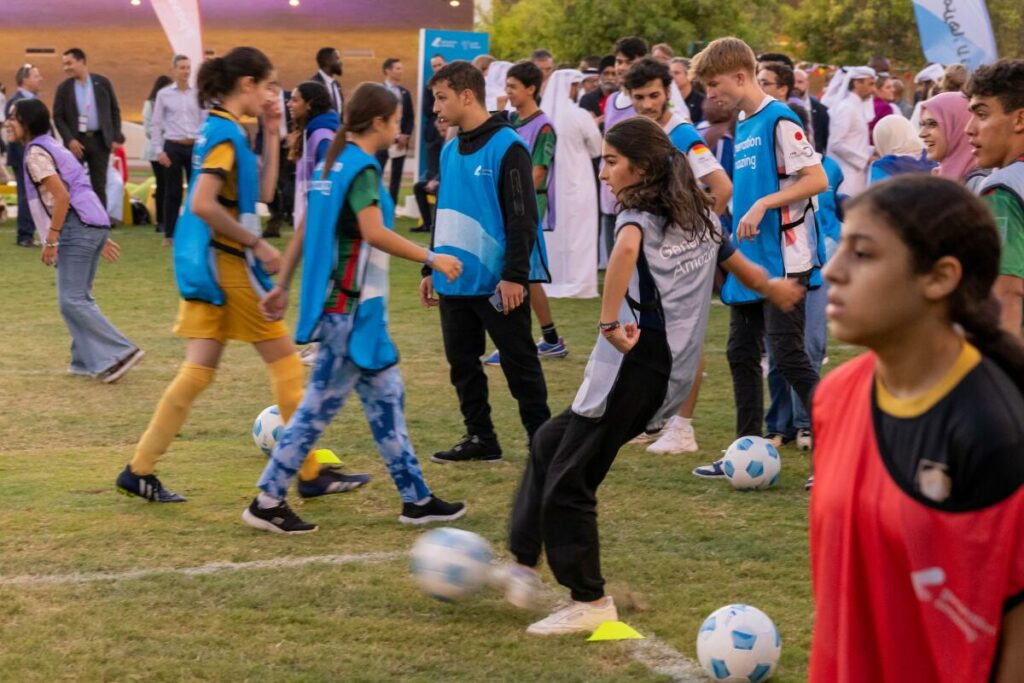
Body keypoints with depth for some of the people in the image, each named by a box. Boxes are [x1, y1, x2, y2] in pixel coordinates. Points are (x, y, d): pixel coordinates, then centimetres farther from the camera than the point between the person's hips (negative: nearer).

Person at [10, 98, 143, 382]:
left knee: (72, 300, -8)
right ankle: (89, 360, 12)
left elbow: (62, 196, -18)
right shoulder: (52, 146, 23)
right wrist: (101, 238, 24)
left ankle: (120, 352, -12)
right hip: (94, 225, 10)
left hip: (77, 227, -10)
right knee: (78, 298, 13)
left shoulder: (36, 153, -7)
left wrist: (51, 239, -17)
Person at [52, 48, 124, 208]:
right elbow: (58, 117, 1)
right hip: (76, 141, 0)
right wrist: (69, 140, -11)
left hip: (99, 140, 0)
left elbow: (114, 111, 7)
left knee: (99, 185, 4)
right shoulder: (64, 88, 2)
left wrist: (116, 137, -1)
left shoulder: (102, 83, 3)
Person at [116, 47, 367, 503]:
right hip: (227, 263, -9)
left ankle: (139, 469, 8)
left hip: (205, 265, 9)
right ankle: (311, 474, 9)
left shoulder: (221, 129, 13)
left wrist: (271, 134, 11)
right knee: (284, 360, 1)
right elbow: (202, 204, -25)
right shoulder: (226, 132, -16)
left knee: (199, 370, 9)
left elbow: (263, 192, 17)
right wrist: (259, 246, -19)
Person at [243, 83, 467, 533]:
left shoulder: (332, 163, 13)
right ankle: (267, 501, 0)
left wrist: (282, 286, 18)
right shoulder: (362, 168, -15)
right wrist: (432, 259, -19)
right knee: (322, 403, -4)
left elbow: (304, 232, 15)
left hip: (357, 307, 10)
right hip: (349, 307, -10)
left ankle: (415, 499, 19)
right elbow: (375, 234, -26)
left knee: (386, 396, 13)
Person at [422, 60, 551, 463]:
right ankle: (480, 437, 21)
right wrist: (431, 269, 19)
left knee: (519, 363, 0)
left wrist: (515, 275, -19)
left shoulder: (507, 147, -12)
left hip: (497, 282, -8)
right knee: (462, 362, 11)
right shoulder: (450, 151, 12)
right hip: (455, 280, 8)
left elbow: (522, 217, -16)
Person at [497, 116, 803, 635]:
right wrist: (773, 287, 44)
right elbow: (744, 270, 26)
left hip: (636, 368, -9)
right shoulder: (699, 218, 13)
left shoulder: (639, 216, -10)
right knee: (551, 442, 21)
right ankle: (523, 566, 22)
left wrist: (609, 323, -31)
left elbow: (626, 248, -34)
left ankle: (590, 602, 9)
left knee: (567, 484, 2)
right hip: (673, 372, 9)